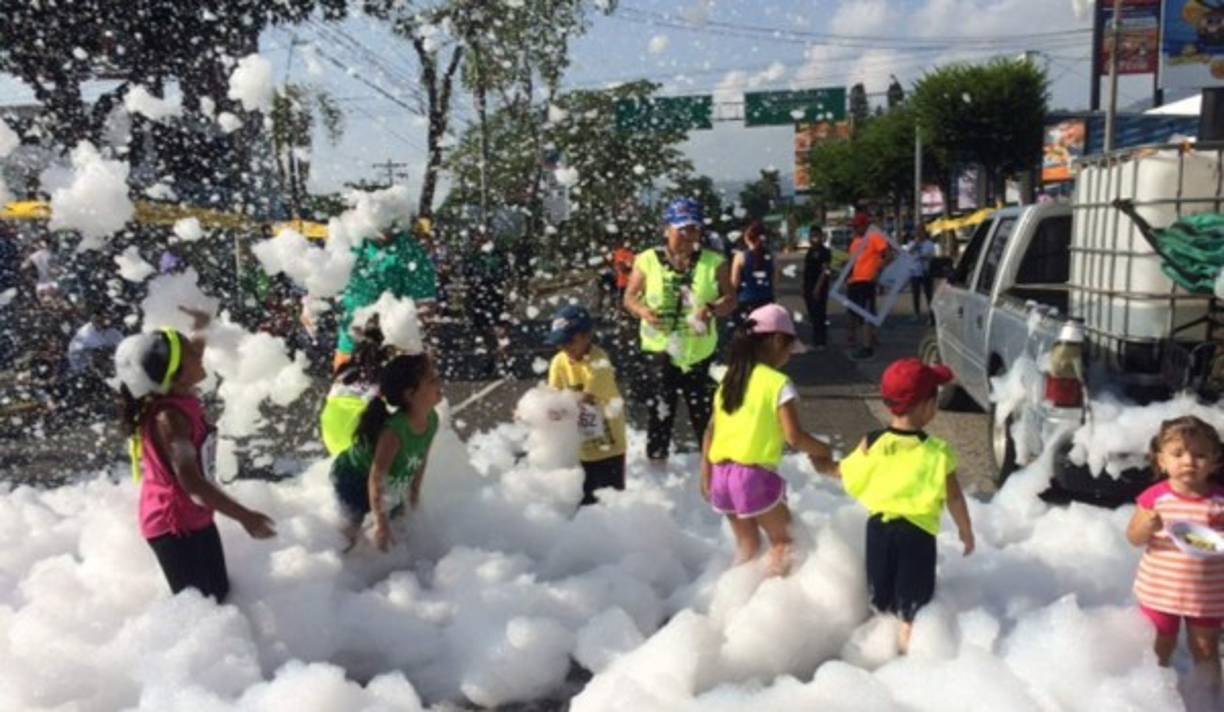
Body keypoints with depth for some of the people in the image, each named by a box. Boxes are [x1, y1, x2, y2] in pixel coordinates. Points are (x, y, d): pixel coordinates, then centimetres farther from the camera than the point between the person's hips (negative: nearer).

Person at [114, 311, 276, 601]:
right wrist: (245, 517, -35)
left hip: (195, 518, 9)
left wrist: (201, 326, 20)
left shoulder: (181, 399, -3)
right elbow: (191, 482, -34)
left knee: (219, 592, 21)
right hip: (174, 526, -9)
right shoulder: (168, 417, -29)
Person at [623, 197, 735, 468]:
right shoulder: (647, 260, 0)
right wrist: (643, 311, -16)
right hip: (659, 350, 0)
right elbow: (630, 297, 6)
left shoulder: (714, 262, 2)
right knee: (659, 413, 4)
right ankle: (656, 462, 17)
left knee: (706, 414, 2)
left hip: (701, 352, 1)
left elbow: (730, 300, 1)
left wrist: (713, 309, -20)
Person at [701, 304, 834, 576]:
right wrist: (823, 451, 2)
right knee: (784, 541, 14)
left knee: (747, 545, 21)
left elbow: (711, 432, 11)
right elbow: (794, 437, -15)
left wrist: (706, 475, 17)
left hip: (722, 474, 7)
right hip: (754, 476, -6)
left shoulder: (730, 379, 10)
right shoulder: (778, 383, -9)